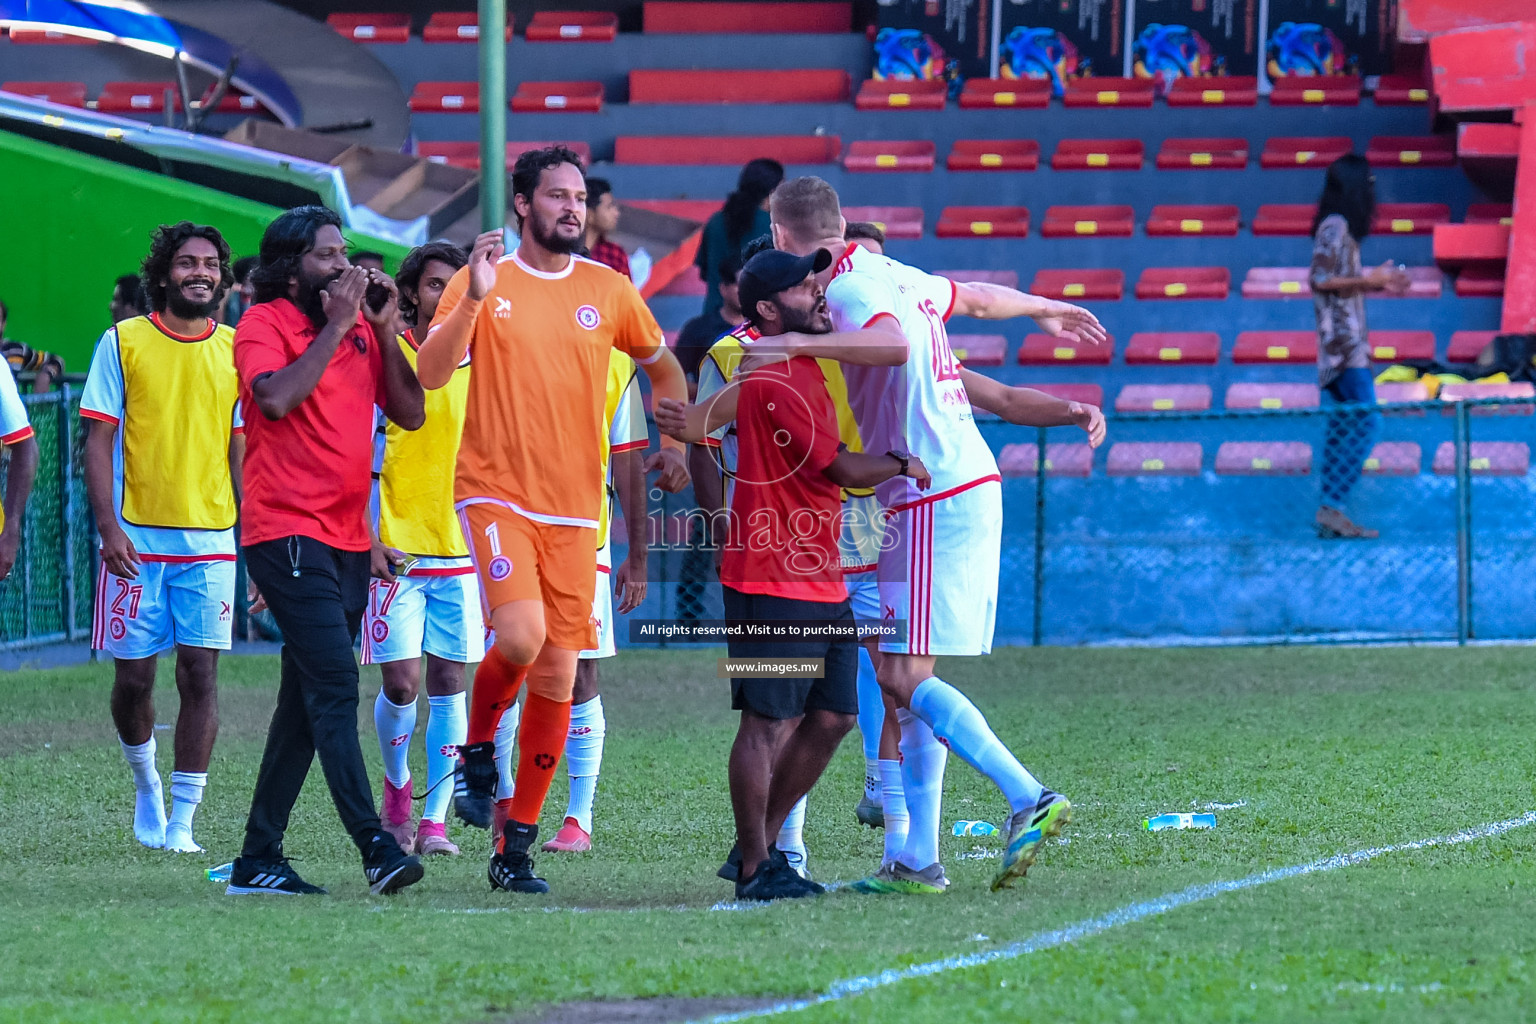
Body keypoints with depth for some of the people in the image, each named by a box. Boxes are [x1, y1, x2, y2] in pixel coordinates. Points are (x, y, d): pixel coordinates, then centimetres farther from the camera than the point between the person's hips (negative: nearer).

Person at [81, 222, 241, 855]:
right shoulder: (123, 342, 0)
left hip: (211, 541, 1)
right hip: (136, 539, -1)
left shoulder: (236, 351, 6)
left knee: (200, 674, -6)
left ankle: (182, 820, -2)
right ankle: (146, 784, 30)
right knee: (134, 677, 2)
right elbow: (99, 440, -1)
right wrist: (109, 527, -11)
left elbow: (242, 451, 10)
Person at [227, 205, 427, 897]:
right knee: (335, 685, -18)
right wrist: (336, 328, -15)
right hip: (288, 531, -8)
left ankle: (259, 859, 15)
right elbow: (277, 397, -22)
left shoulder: (360, 329, 15)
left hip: (348, 538, 8)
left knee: (307, 703, 9)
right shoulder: (264, 324, -4)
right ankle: (375, 848, -25)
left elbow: (409, 413, 9)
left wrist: (383, 329, 0)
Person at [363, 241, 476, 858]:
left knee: (449, 681, 1)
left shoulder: (477, 365, 7)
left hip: (461, 549, 3)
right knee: (401, 682, -7)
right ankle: (396, 788, 18)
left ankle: (435, 818, 6)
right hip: (395, 551, -3)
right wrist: (369, 539, -10)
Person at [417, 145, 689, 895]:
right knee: (520, 634, -27)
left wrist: (676, 443, 12)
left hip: (575, 508, 3)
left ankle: (516, 848, 11)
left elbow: (662, 366, 24)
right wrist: (474, 298, -21)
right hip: (495, 492, -3)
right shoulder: (484, 282, 1)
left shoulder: (608, 290, 8)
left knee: (557, 677, 1)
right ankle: (478, 752, 4)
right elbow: (431, 374, -10)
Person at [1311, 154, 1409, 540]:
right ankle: (1332, 507, -19)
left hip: (1345, 344, 10)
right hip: (1343, 341, -10)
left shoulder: (1340, 227, 17)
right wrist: (1369, 280, -16)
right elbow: (1321, 280, -18)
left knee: (1345, 427, 8)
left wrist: (1377, 284, 17)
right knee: (1366, 422, -15)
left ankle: (1331, 514, 6)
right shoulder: (1335, 227, -11)